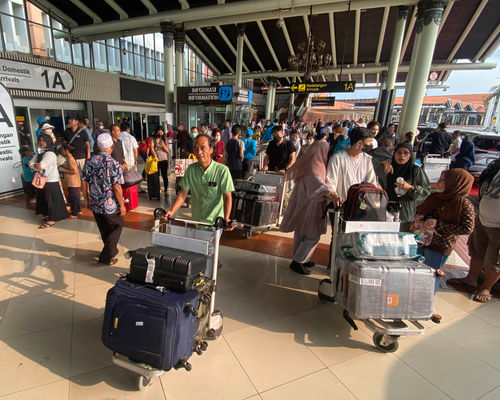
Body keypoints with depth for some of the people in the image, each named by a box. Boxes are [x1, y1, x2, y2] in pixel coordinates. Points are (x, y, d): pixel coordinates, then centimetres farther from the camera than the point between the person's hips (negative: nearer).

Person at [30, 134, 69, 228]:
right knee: (44, 199, 17)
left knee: (51, 200, 0)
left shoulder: (50, 154, -16)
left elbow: (41, 166, -24)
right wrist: (35, 165, -18)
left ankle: (51, 220, 7)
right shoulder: (39, 153, 11)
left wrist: (34, 165, -5)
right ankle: (48, 215, 32)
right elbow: (31, 163, 3)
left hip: (51, 181, -9)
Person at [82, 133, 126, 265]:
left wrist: (86, 199, 16)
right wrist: (122, 205, -11)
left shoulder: (90, 162, -1)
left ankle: (112, 249, 41)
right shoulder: (113, 164, -18)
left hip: (95, 205, 6)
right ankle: (107, 257, 14)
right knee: (116, 227, 14)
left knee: (104, 229, 21)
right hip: (110, 205, -6)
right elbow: (117, 187, -20)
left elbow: (85, 182, 4)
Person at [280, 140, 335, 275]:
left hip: (302, 204, 10)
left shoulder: (307, 163, 6)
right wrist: (331, 193, -55)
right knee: (313, 236, 1)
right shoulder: (315, 166, -21)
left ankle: (299, 259, 33)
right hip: (309, 207, -10)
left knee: (302, 233, 19)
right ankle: (297, 262, 9)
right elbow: (317, 182, -40)